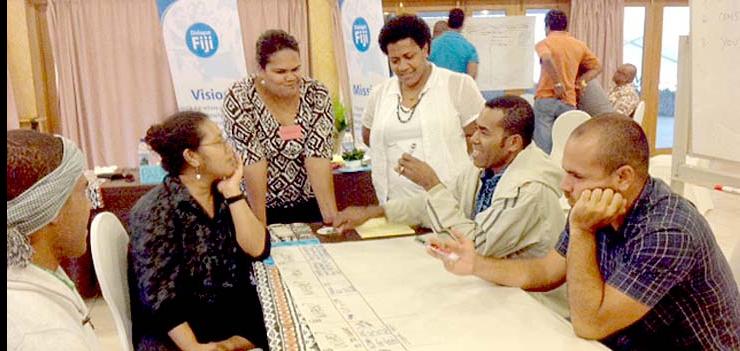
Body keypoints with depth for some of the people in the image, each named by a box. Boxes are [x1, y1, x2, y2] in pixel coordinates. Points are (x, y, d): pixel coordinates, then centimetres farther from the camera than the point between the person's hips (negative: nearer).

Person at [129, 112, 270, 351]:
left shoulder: (222, 196, 3)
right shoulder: (157, 211, -14)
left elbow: (257, 250, -8)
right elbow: (157, 294, -18)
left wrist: (233, 192, -13)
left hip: (234, 317, 6)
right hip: (183, 328, -6)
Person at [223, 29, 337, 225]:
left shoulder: (317, 96, -9)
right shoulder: (239, 99, -15)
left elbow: (318, 158, -16)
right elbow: (253, 162, -20)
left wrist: (332, 219, -24)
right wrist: (259, 227, -22)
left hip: (309, 208, 2)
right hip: (259, 208, -2)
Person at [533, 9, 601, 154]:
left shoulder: (544, 43, 0)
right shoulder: (579, 45, 15)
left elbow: (547, 58, -22)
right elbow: (597, 66, 21)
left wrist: (557, 84, -16)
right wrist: (578, 82, 12)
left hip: (545, 99, -4)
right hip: (568, 101, 4)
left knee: (543, 147, -8)